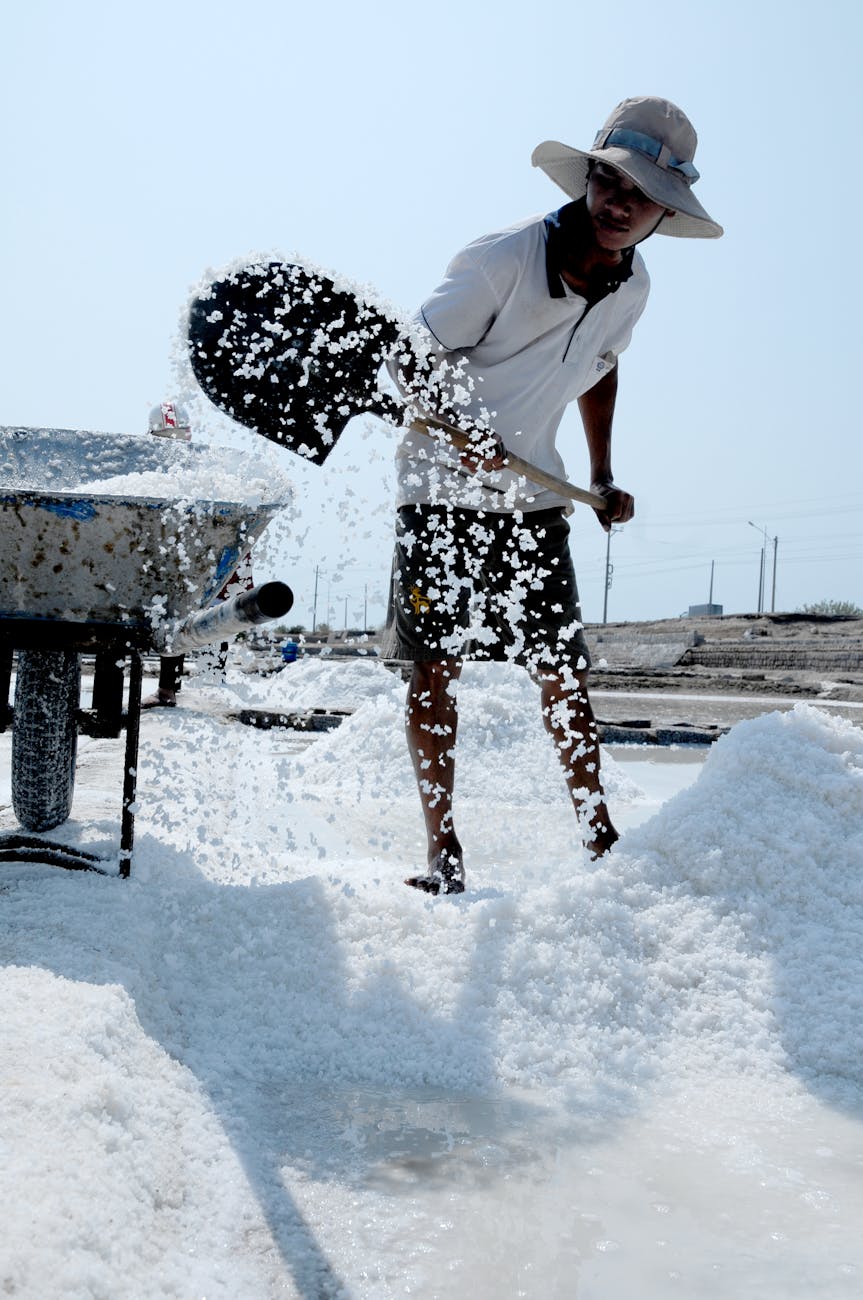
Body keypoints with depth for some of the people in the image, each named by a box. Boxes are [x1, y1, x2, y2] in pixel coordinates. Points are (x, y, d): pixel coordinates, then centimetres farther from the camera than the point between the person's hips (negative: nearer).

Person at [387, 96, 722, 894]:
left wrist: (604, 481, 12)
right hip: (443, 491, -4)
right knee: (434, 668, -4)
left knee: (565, 676, 3)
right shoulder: (500, 261, -17)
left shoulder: (631, 287, 0)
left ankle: (600, 844, 14)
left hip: (534, 502, 4)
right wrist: (462, 432, -32)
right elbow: (413, 366, -13)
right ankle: (443, 856, 6)